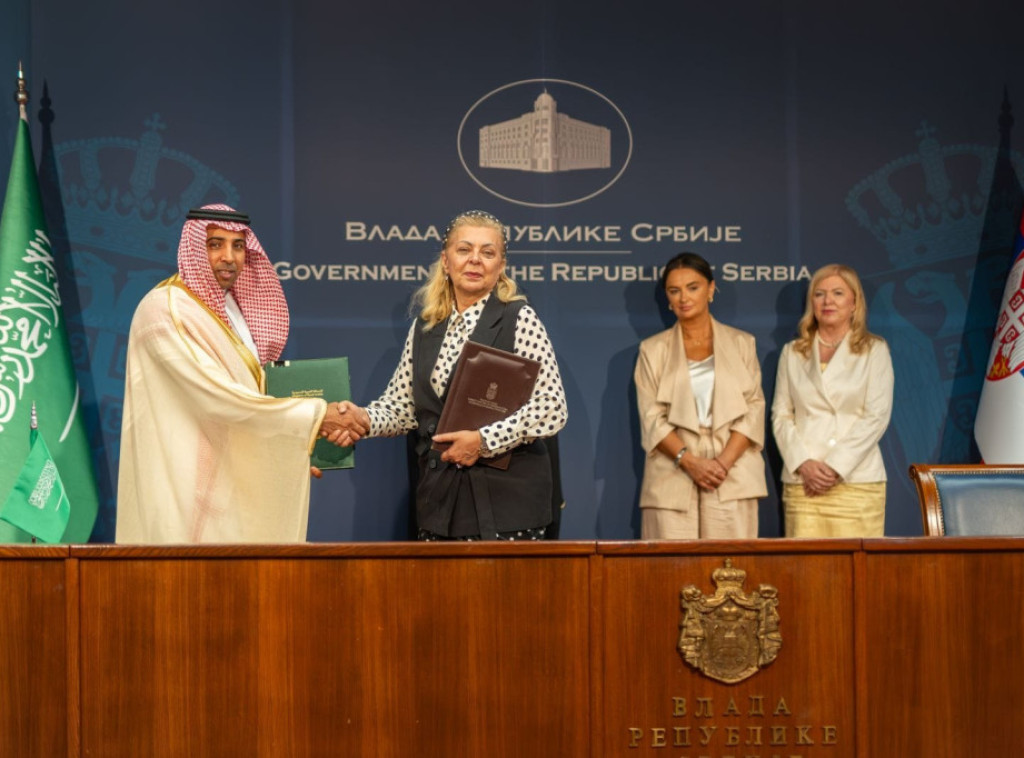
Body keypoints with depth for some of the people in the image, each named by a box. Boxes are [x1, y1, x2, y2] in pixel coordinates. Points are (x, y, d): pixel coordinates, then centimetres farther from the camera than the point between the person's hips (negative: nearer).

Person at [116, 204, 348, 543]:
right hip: (187, 486, -8)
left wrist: (293, 455, 7)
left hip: (231, 475, 8)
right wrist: (312, 414, -19)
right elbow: (217, 397, -22)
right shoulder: (167, 310, -14)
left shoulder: (228, 308, 13)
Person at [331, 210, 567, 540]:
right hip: (440, 497, 4)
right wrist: (365, 419, -6)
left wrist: (484, 440, -16)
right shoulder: (424, 327, 12)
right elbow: (402, 403, 14)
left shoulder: (519, 320, -3)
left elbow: (552, 408, -10)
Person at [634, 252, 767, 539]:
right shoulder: (653, 350, 13)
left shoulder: (741, 343, 15)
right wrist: (690, 461, -12)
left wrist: (724, 461, -10)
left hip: (732, 479, 0)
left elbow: (754, 409, 6)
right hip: (672, 481, 0)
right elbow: (651, 418, 4)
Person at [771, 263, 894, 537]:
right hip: (802, 483, 2)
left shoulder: (874, 351, 7)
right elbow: (780, 415, 10)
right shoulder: (792, 353, 14)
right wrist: (803, 463, -6)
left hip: (857, 481, -2)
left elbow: (876, 416, -2)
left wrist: (835, 468, -10)